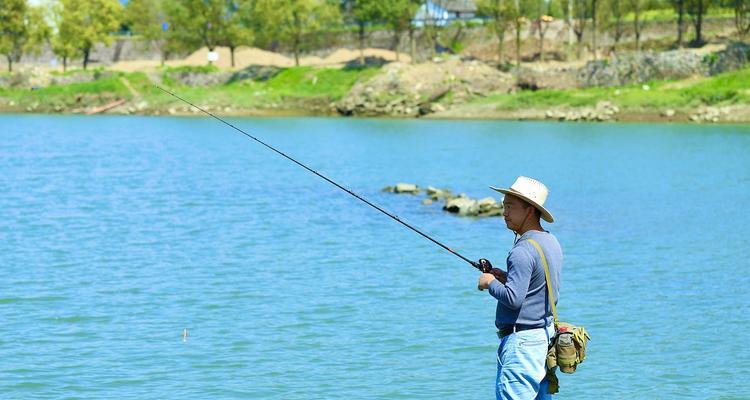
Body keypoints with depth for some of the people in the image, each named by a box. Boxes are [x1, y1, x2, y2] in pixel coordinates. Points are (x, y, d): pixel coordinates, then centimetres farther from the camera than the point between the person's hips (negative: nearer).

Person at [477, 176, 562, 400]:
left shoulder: (523, 251, -18)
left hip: (522, 340, -10)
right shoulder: (552, 243, 13)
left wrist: (491, 282, -7)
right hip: (546, 337, 10)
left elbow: (513, 298, -25)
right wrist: (507, 278, 14)